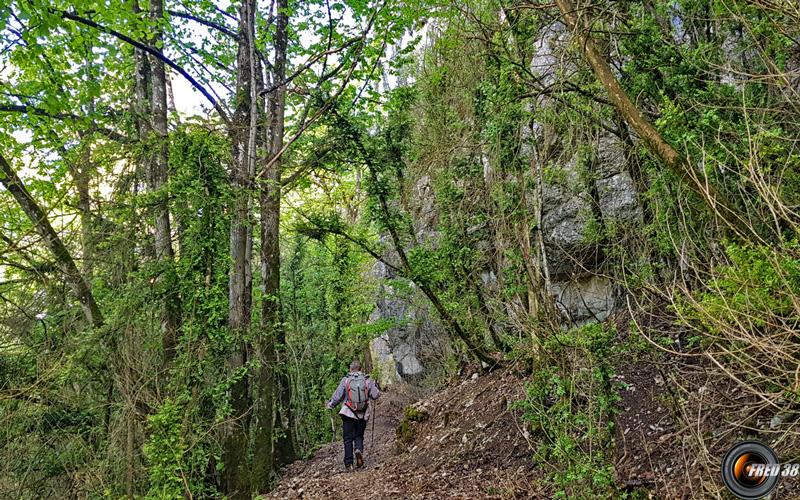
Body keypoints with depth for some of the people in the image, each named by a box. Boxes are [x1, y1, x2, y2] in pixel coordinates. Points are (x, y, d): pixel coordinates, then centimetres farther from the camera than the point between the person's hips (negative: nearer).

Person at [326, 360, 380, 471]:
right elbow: (376, 395, -1)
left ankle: (348, 464, 2)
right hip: (363, 415, 2)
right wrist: (375, 386, 20)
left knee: (348, 439, 6)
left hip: (348, 413, -1)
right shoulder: (367, 380, -1)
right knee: (359, 436, 18)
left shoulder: (345, 380, -4)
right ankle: (359, 450, -12)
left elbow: (337, 396, -1)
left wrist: (330, 405, 17)